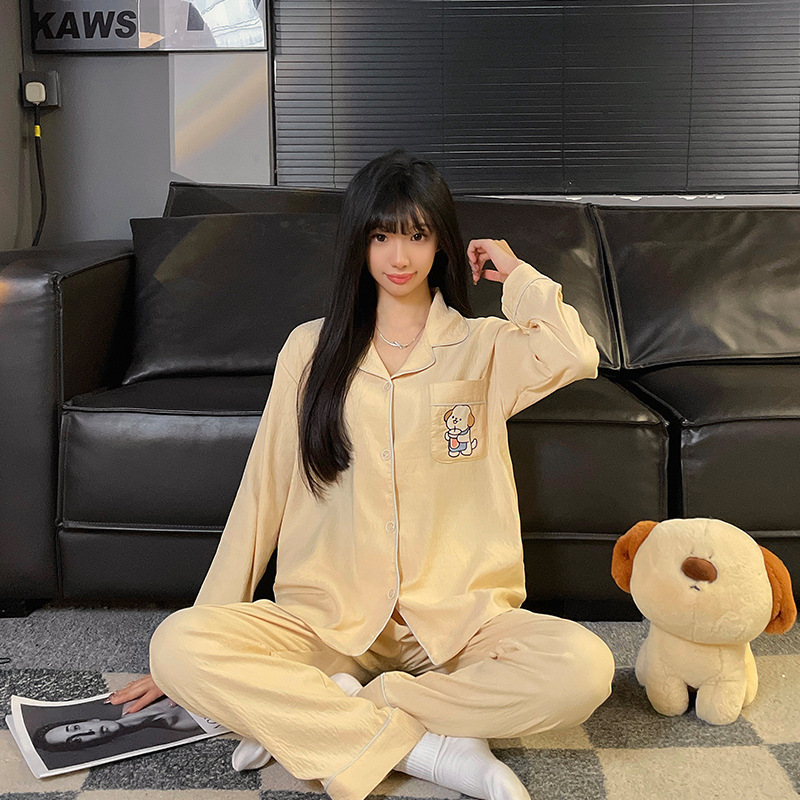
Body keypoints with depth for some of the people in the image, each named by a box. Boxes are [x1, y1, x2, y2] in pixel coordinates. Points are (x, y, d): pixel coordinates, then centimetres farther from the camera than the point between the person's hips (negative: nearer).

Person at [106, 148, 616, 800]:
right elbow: (261, 495, 8)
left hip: (457, 619, 0)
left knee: (584, 667, -28)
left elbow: (575, 356, -19)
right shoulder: (311, 348, 8)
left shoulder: (485, 347, 5)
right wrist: (200, 641, 5)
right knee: (177, 644, -24)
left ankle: (318, 717, -16)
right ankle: (427, 747, -20)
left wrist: (516, 274, 0)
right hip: (328, 619, 1)